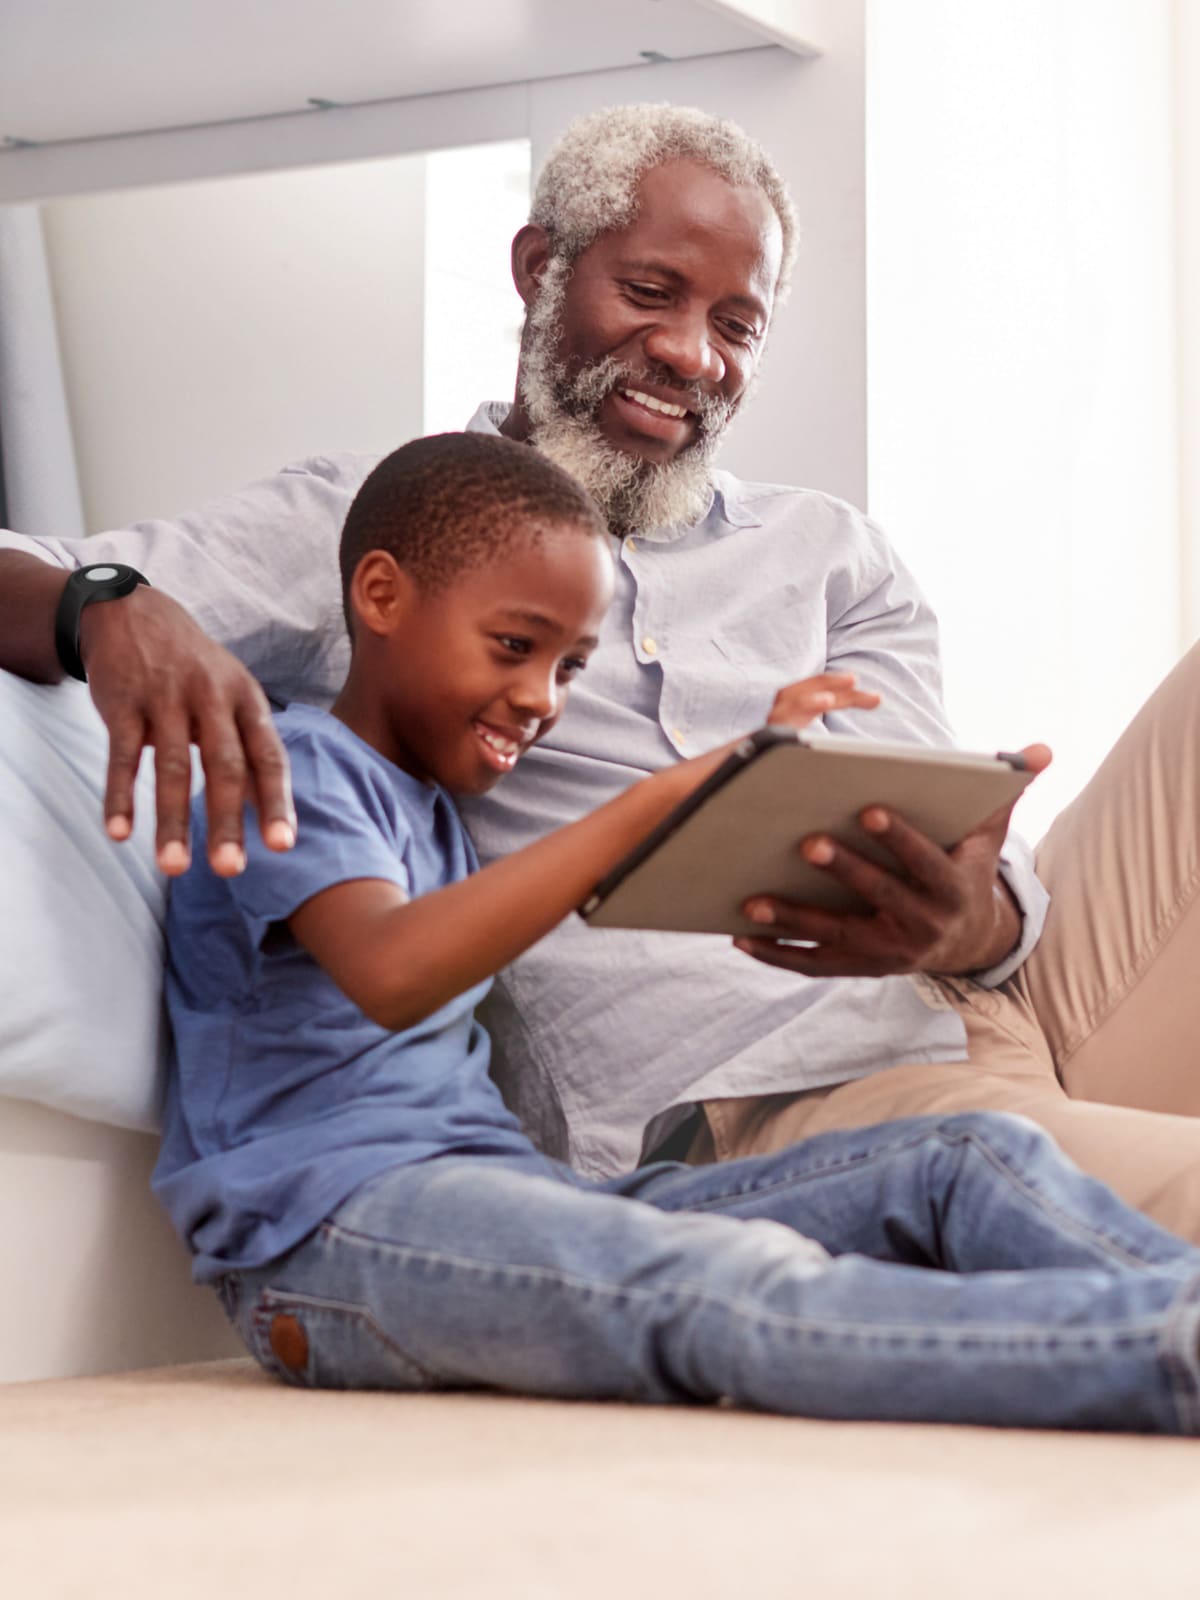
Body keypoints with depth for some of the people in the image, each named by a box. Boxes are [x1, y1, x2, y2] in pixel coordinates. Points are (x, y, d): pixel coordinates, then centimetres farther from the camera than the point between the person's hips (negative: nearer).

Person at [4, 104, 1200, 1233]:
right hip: (765, 1101, -6)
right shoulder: (362, 528, 12)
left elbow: (967, 882, 9)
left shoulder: (831, 559, 21)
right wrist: (116, 613, -24)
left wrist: (962, 918, -18)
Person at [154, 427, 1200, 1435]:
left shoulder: (435, 810, 28)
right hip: (327, 1224, -9)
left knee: (967, 1162, -7)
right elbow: (390, 974, -25)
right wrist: (666, 797, -27)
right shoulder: (295, 765, -2)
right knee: (731, 1287, -38)